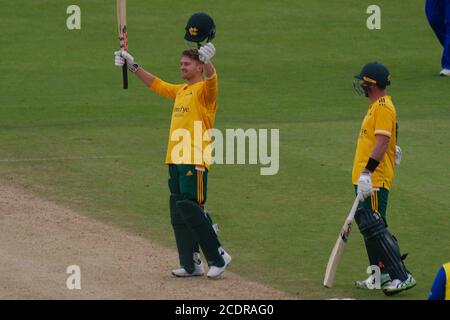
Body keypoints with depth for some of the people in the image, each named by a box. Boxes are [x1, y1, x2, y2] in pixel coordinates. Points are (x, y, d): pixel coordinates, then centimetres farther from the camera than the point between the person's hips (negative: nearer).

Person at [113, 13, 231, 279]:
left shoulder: (204, 90, -5)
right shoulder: (180, 91, 20)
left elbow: (211, 78, -27)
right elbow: (155, 83, 32)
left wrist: (208, 59, -47)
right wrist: (133, 66, 31)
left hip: (195, 162, -9)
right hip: (175, 161, 9)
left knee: (190, 210, -15)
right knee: (179, 215, 7)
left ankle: (218, 256, -6)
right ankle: (191, 264, 10)